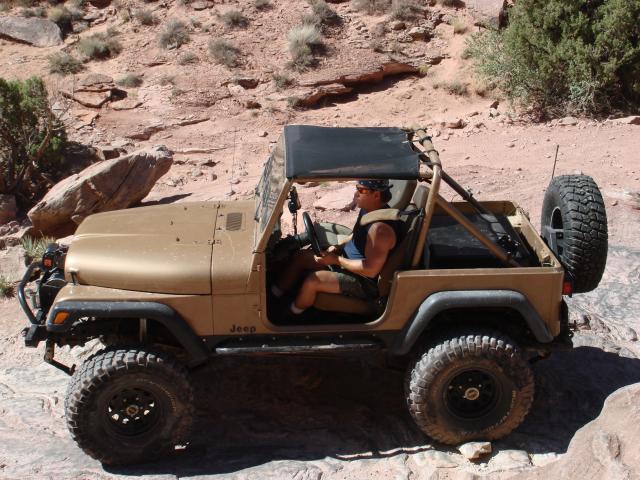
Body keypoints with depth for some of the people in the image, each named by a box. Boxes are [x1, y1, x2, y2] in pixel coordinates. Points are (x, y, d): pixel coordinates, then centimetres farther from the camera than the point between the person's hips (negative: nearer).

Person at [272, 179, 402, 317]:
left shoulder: (380, 228, -31)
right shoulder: (368, 210, -1)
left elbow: (371, 270, -30)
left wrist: (337, 260, -22)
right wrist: (337, 247, 0)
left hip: (365, 282, -10)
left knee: (312, 280, -24)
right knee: (300, 257, 7)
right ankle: (273, 296, 19)